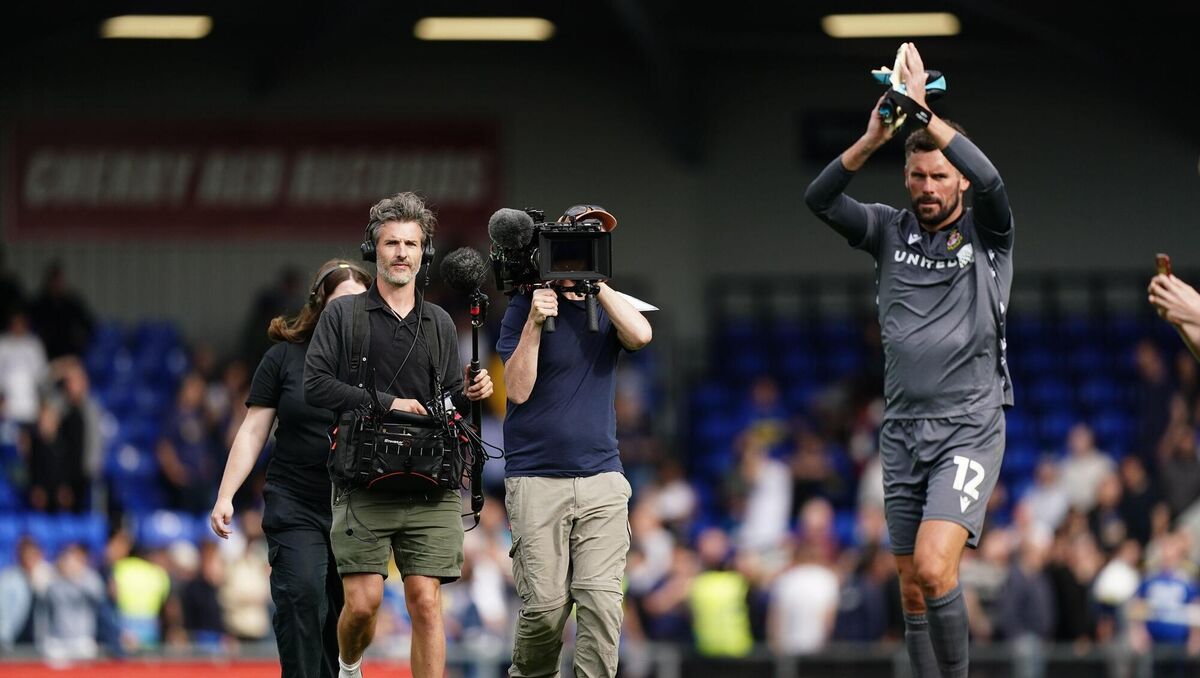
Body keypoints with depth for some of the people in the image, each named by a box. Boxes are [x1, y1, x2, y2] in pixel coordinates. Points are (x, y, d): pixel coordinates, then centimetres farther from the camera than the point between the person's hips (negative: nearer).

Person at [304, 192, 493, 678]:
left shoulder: (439, 324, 17)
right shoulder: (343, 315, 6)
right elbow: (315, 385, -3)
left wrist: (468, 396, -1)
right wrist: (384, 403, -8)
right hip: (364, 486, -2)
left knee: (426, 602, -6)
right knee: (362, 602, -8)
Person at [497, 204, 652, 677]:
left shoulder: (607, 306, 13)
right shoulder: (527, 305, 3)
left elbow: (640, 335, -10)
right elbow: (517, 389, -7)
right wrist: (535, 321, -16)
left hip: (602, 479, 3)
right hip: (537, 479, -3)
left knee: (601, 600, -10)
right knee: (546, 606, -6)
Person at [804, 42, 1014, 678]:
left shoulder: (984, 233, 0)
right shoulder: (890, 231, 8)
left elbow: (990, 181, -22)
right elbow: (818, 198, -7)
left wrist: (925, 112, -26)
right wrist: (872, 138, -23)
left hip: (969, 429, -4)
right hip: (903, 429, 4)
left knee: (934, 567, -21)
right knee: (912, 590, 6)